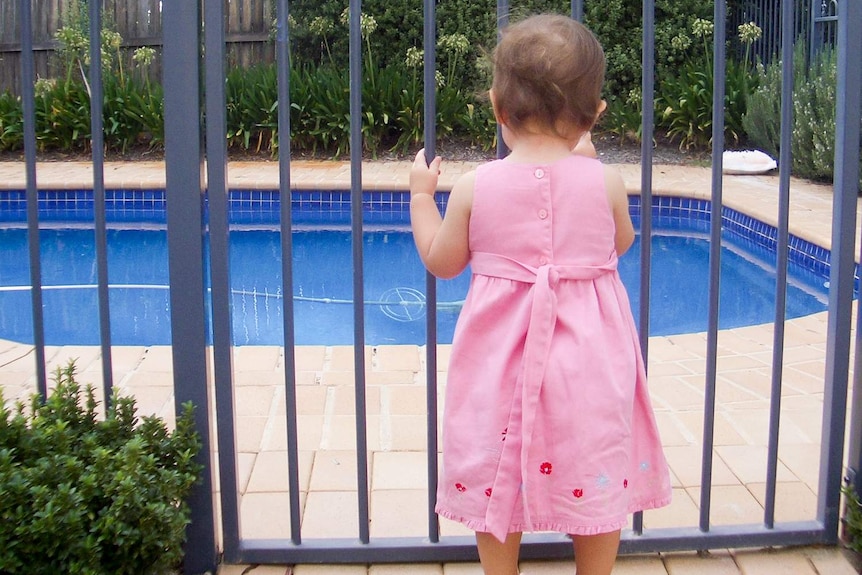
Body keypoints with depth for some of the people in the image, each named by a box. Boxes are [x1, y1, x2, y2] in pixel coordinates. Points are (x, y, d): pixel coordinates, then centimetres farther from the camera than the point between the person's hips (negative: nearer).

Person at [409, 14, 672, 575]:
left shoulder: (474, 187, -10)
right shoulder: (604, 181, -9)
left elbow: (442, 261, 4)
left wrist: (422, 196, 19)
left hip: (502, 357, 0)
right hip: (588, 357, 0)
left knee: (497, 479, 15)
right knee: (595, 478, 15)